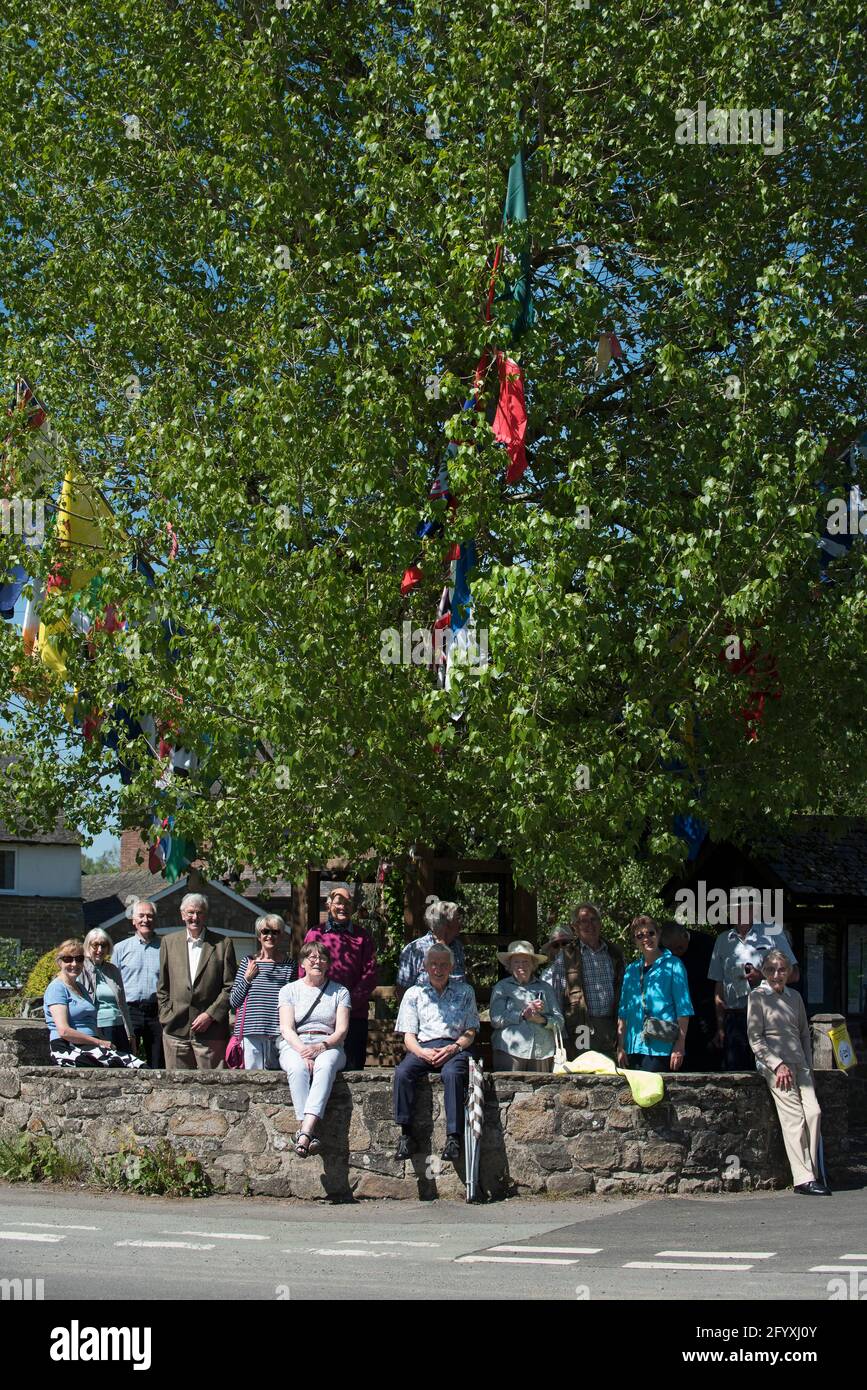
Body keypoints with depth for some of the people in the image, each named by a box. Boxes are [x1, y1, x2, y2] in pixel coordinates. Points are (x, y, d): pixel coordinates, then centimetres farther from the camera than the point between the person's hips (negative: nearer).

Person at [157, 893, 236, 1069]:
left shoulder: (223, 943, 4)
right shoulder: (169, 942, 12)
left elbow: (230, 987, 1)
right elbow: (162, 987, 14)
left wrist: (210, 1015, -8)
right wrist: (166, 1016, 3)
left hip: (211, 1031, -2)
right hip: (176, 1031, 2)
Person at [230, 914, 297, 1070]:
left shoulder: (290, 965, 9)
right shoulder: (248, 962, 9)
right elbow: (233, 1001, 9)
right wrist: (247, 978, -2)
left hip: (280, 1033, 0)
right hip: (252, 1032, 0)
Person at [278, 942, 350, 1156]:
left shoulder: (340, 992, 14)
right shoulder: (289, 990, 14)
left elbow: (341, 1030, 4)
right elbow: (287, 1029, 2)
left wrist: (321, 1047, -16)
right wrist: (303, 1051, -17)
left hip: (328, 1046, 0)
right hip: (295, 1046, 0)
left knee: (325, 1066, -37)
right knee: (298, 1067, -36)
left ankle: (305, 1132, -51)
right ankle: (308, 1132, -45)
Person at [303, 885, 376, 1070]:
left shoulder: (363, 936, 12)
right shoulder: (315, 934, 12)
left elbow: (370, 975, 5)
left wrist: (349, 1001, -9)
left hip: (355, 1014, 0)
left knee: (353, 1068, -2)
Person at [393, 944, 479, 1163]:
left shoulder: (464, 992, 17)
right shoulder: (414, 993, 18)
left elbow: (470, 1032, 11)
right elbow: (408, 1036, 11)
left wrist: (453, 1048, -10)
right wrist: (421, 1052, -11)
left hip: (455, 1048, -1)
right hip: (423, 1048, 1)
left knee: (452, 1073, -36)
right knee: (402, 1072, -31)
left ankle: (453, 1137, -37)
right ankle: (405, 1133, -27)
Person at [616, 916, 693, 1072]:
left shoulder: (672, 965, 1)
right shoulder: (632, 970, 15)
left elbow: (683, 1008, -3)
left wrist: (680, 1046, -9)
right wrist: (621, 1047, 10)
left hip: (661, 1047, -5)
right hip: (634, 1047, 5)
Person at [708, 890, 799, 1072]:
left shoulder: (772, 933, 6)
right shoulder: (723, 941, 16)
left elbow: (794, 975, 5)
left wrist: (763, 977, -10)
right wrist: (720, 1027, 10)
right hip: (734, 1019, 3)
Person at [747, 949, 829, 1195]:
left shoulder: (795, 997, 17)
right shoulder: (758, 997, 1)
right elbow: (755, 1039, -4)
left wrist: (808, 1064, 10)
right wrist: (778, 1065, -12)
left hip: (799, 1063, 5)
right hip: (773, 1064, -5)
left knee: (814, 1112, -11)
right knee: (794, 1116, -13)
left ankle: (814, 1172, -3)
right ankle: (804, 1179, -13)